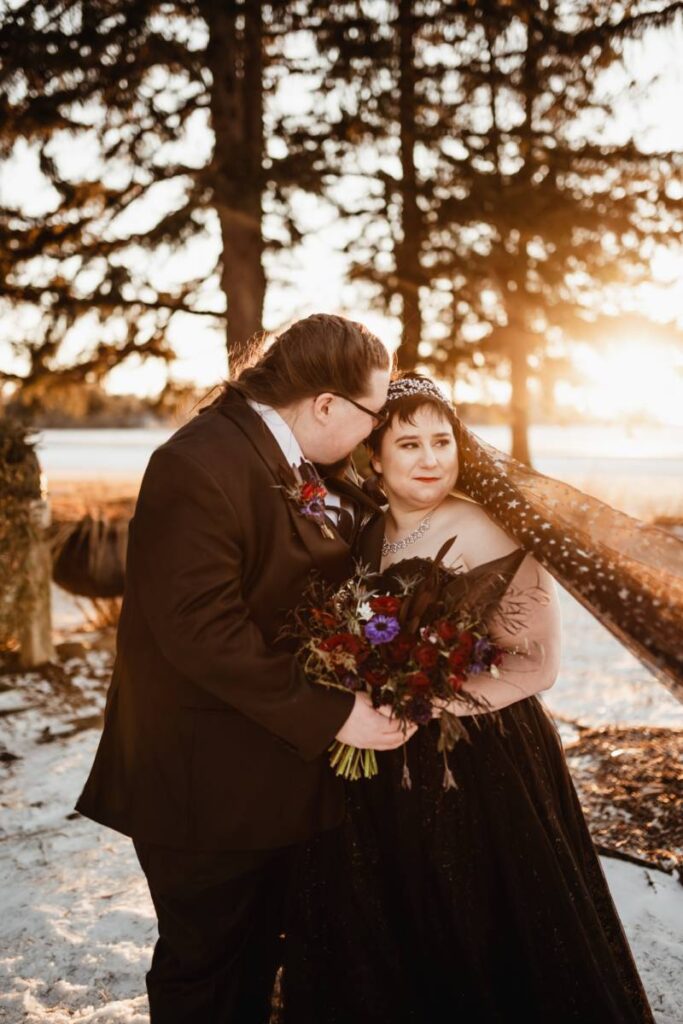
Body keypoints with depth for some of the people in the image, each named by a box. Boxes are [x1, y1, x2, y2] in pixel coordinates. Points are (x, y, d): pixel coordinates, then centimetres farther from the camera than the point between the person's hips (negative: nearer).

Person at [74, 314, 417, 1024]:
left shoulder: (299, 465, 5)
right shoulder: (201, 467, -24)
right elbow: (202, 631, -29)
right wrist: (330, 715, -25)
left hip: (274, 768, 9)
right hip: (207, 785, -9)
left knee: (257, 960, 25)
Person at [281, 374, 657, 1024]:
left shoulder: (484, 532, -15)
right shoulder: (369, 536, 4)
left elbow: (535, 662, -16)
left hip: (479, 770, -6)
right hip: (385, 776, 6)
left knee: (475, 954, 11)